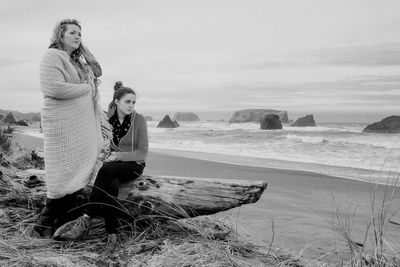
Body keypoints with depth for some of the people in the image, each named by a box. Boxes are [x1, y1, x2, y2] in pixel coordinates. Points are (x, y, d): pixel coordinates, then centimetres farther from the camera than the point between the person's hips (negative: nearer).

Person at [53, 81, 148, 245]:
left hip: (134, 165, -2)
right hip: (114, 164, 3)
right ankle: (112, 235, -35)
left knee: (106, 170, -36)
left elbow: (143, 153, -10)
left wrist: (119, 155, -22)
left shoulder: (139, 120, -9)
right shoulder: (108, 118, 0)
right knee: (111, 185, -35)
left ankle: (86, 219, -33)